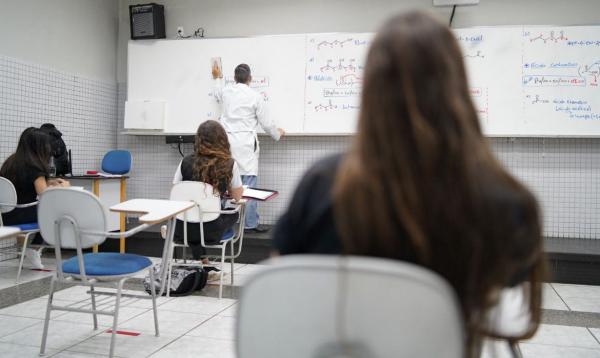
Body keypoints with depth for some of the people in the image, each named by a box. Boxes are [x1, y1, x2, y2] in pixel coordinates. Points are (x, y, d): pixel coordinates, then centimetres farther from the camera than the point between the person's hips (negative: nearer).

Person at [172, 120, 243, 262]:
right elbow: (237, 197, 2)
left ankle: (200, 258, 41)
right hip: (210, 232, -2)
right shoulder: (229, 164, -8)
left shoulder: (186, 162, -4)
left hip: (183, 230, 2)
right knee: (234, 213, 30)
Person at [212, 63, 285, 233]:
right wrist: (277, 133, 22)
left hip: (227, 141, 5)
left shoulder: (226, 91, 8)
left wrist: (218, 78, 54)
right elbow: (266, 123, 2)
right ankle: (250, 223, 0)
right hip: (245, 144, -4)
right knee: (248, 184, -2)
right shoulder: (255, 96, -3)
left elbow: (217, 94, 35)